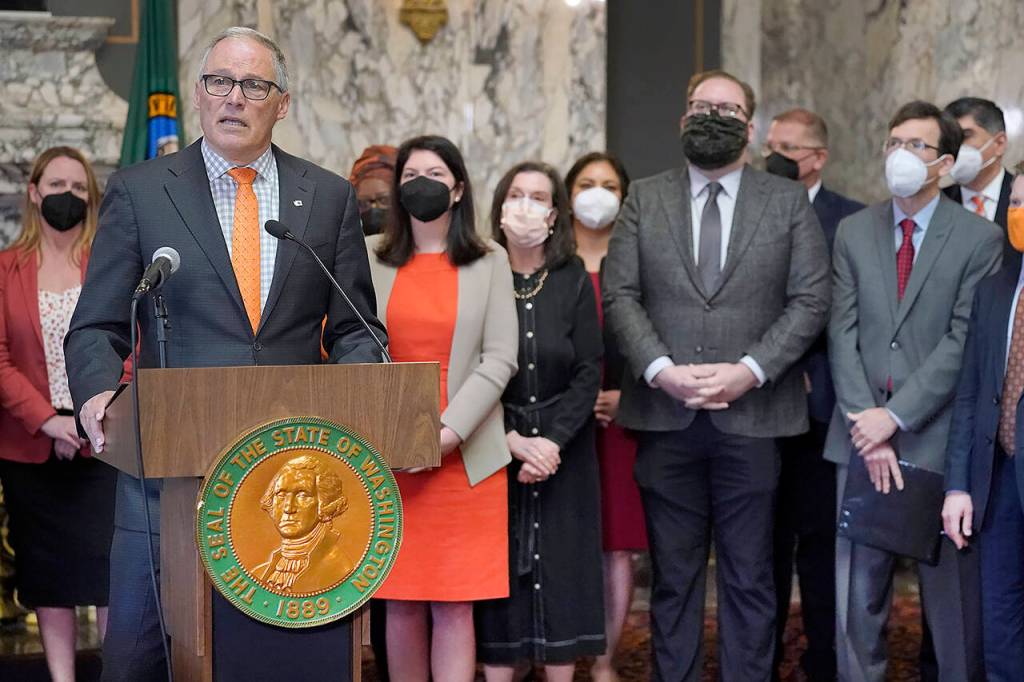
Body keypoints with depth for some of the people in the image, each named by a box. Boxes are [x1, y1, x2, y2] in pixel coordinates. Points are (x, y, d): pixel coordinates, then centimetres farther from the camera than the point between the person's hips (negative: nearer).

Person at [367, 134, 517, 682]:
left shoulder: (490, 261, 6)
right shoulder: (369, 257, 8)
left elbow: (499, 358, -1)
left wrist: (449, 431, -12)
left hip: (464, 456, -1)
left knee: (453, 608, -3)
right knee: (401, 605, 3)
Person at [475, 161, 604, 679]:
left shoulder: (574, 281, 2)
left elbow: (589, 373, -1)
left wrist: (553, 441, -13)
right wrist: (513, 440, -13)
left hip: (563, 453, 1)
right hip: (494, 451, -1)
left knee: (560, 572, 3)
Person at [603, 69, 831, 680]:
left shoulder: (789, 201, 7)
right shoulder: (644, 199, 10)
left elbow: (811, 300, 0)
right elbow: (620, 295, 3)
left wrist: (748, 371, -12)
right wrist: (662, 371, -12)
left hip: (752, 418, -1)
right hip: (666, 419, 1)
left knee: (749, 579, 5)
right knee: (674, 577, 8)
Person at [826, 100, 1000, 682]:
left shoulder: (979, 239, -2)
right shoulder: (853, 232, 9)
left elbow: (964, 342, -8)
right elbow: (844, 333, 3)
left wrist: (895, 416, -14)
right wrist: (867, 423, -8)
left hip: (938, 437, -3)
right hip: (863, 435, 3)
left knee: (952, 587, 5)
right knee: (857, 589, 7)